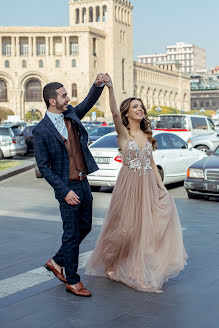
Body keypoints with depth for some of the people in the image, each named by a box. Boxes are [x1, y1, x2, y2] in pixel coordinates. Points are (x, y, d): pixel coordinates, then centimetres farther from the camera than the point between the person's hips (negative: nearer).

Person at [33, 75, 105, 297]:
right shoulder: (41, 130, -13)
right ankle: (72, 281, 16)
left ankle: (56, 261, 34)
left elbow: (89, 102, 14)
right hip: (67, 187, -7)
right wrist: (64, 191, -17)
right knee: (72, 234, 1)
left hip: (83, 183, 7)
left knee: (85, 227, 17)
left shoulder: (71, 115, 5)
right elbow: (43, 166, -13)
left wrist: (98, 84, -8)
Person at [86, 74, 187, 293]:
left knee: (148, 227, 4)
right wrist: (110, 88, -37)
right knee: (126, 227, 3)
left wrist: (161, 186, 6)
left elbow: (152, 163, 14)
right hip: (129, 185, -5)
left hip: (148, 186, 5)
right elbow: (114, 113, -24)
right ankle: (113, 264, 23)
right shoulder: (123, 132, -5)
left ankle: (143, 268, 19)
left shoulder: (147, 135, 12)